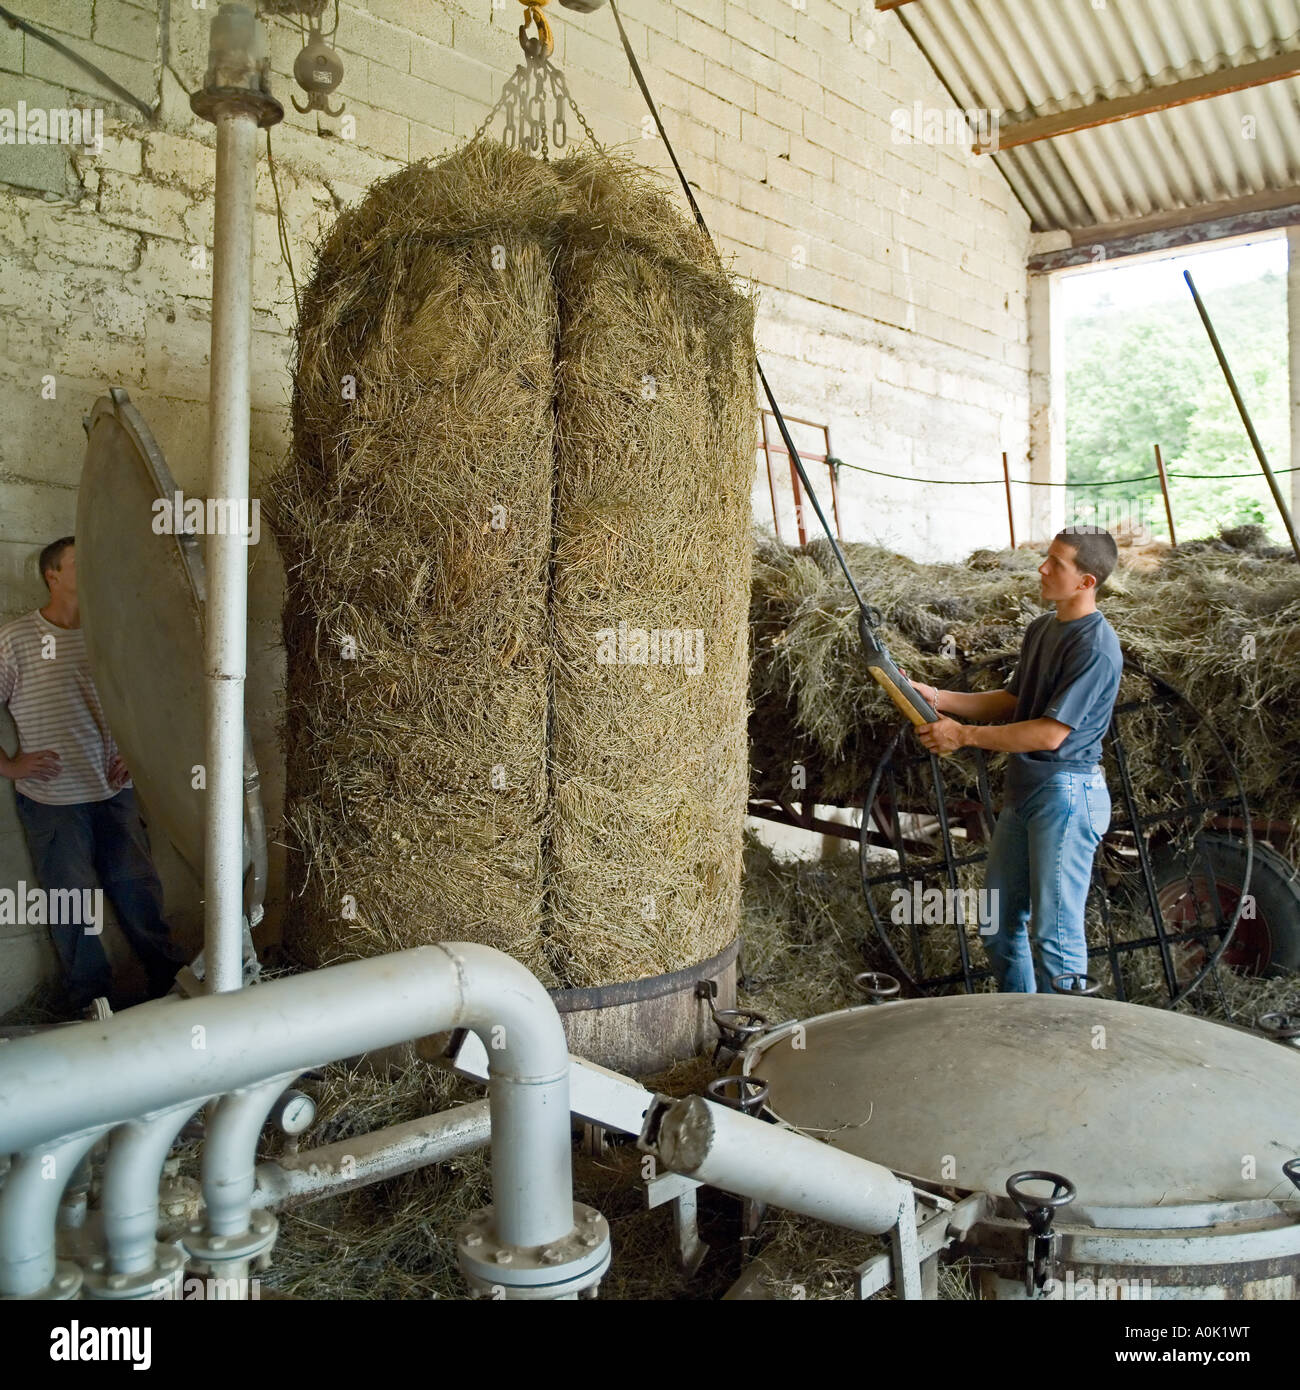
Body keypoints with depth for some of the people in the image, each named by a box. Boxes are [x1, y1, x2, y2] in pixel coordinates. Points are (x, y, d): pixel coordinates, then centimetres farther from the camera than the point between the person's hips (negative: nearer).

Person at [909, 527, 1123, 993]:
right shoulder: (1041, 628, 11)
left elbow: (1051, 733, -20)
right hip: (1023, 789, 10)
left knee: (1056, 930, -1)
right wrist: (938, 698, 7)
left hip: (1067, 794, -9)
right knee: (999, 919, 16)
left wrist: (964, 735, -15)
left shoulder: (1095, 647, -18)